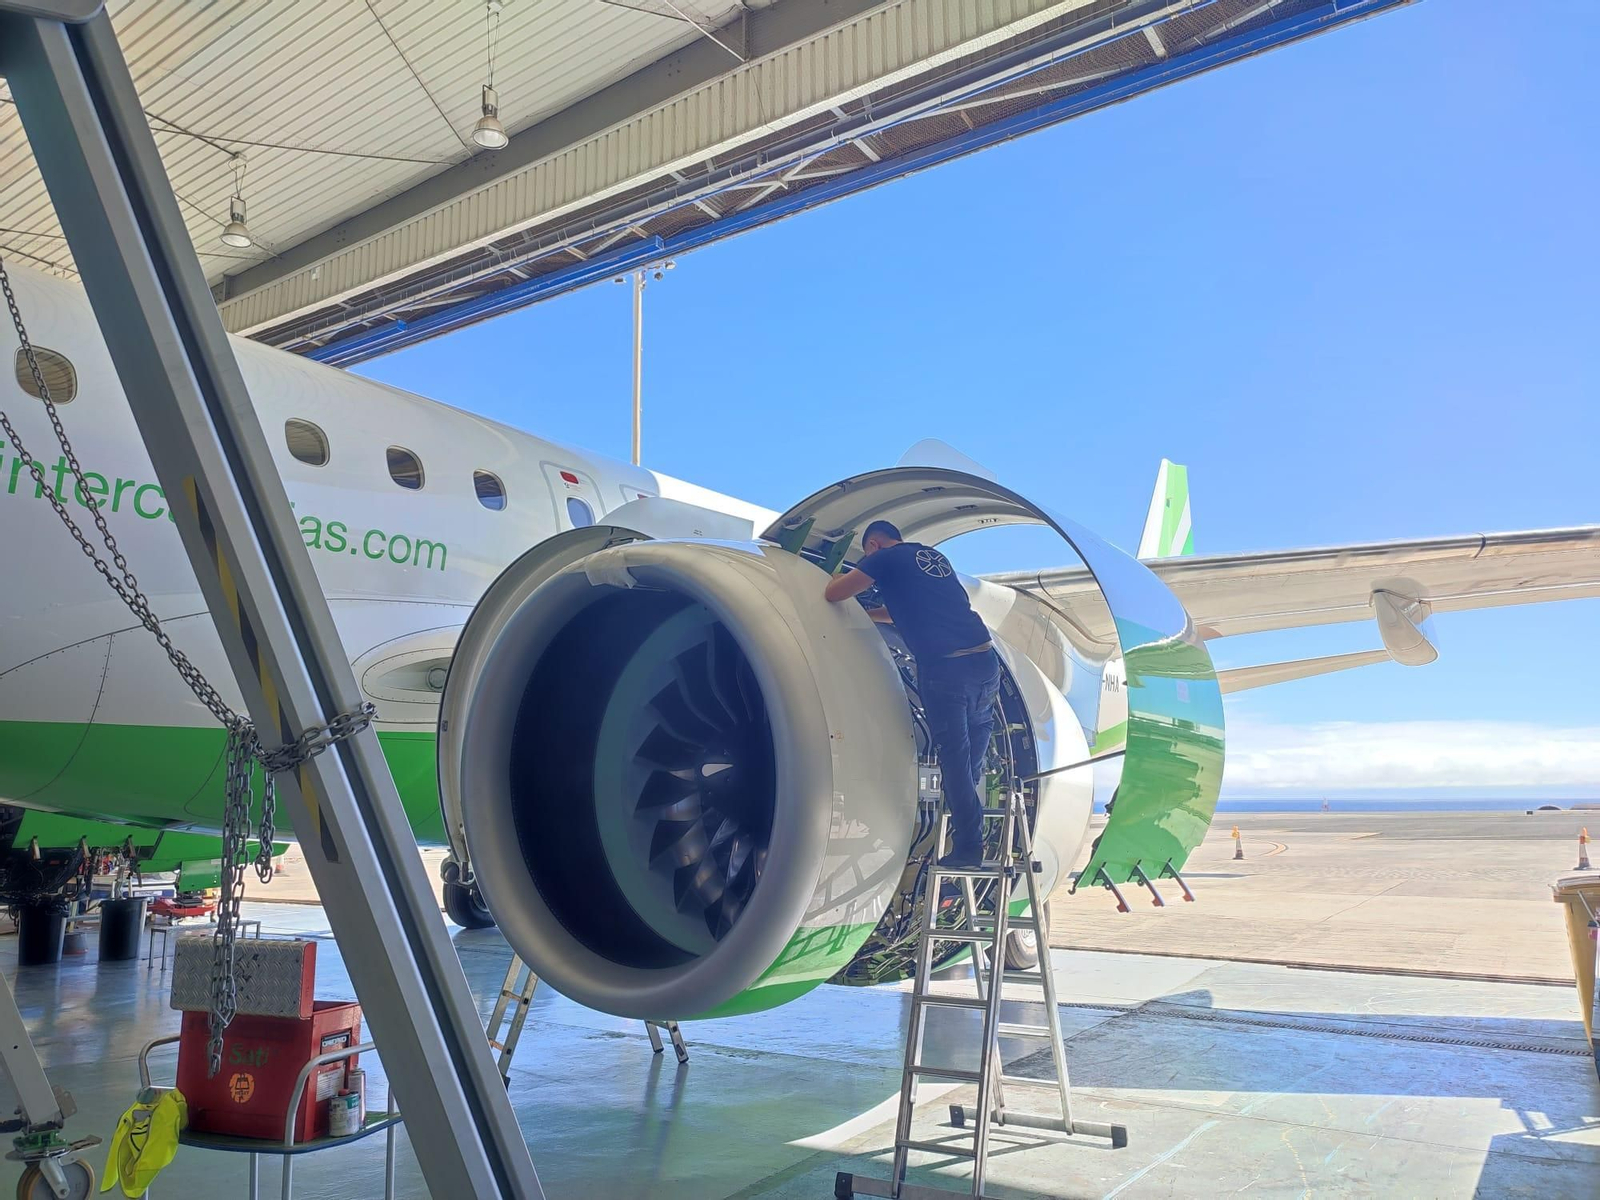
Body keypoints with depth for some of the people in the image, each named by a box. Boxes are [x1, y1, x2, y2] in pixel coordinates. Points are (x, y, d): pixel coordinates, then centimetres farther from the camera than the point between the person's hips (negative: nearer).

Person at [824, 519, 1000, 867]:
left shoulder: (885, 558, 5)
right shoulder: (934, 556, 25)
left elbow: (833, 594, 5)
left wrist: (838, 577, 28)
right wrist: (866, 614, 43)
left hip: (943, 667, -6)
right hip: (985, 658, 6)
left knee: (954, 754, 4)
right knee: (979, 728, 30)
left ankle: (967, 846, 10)